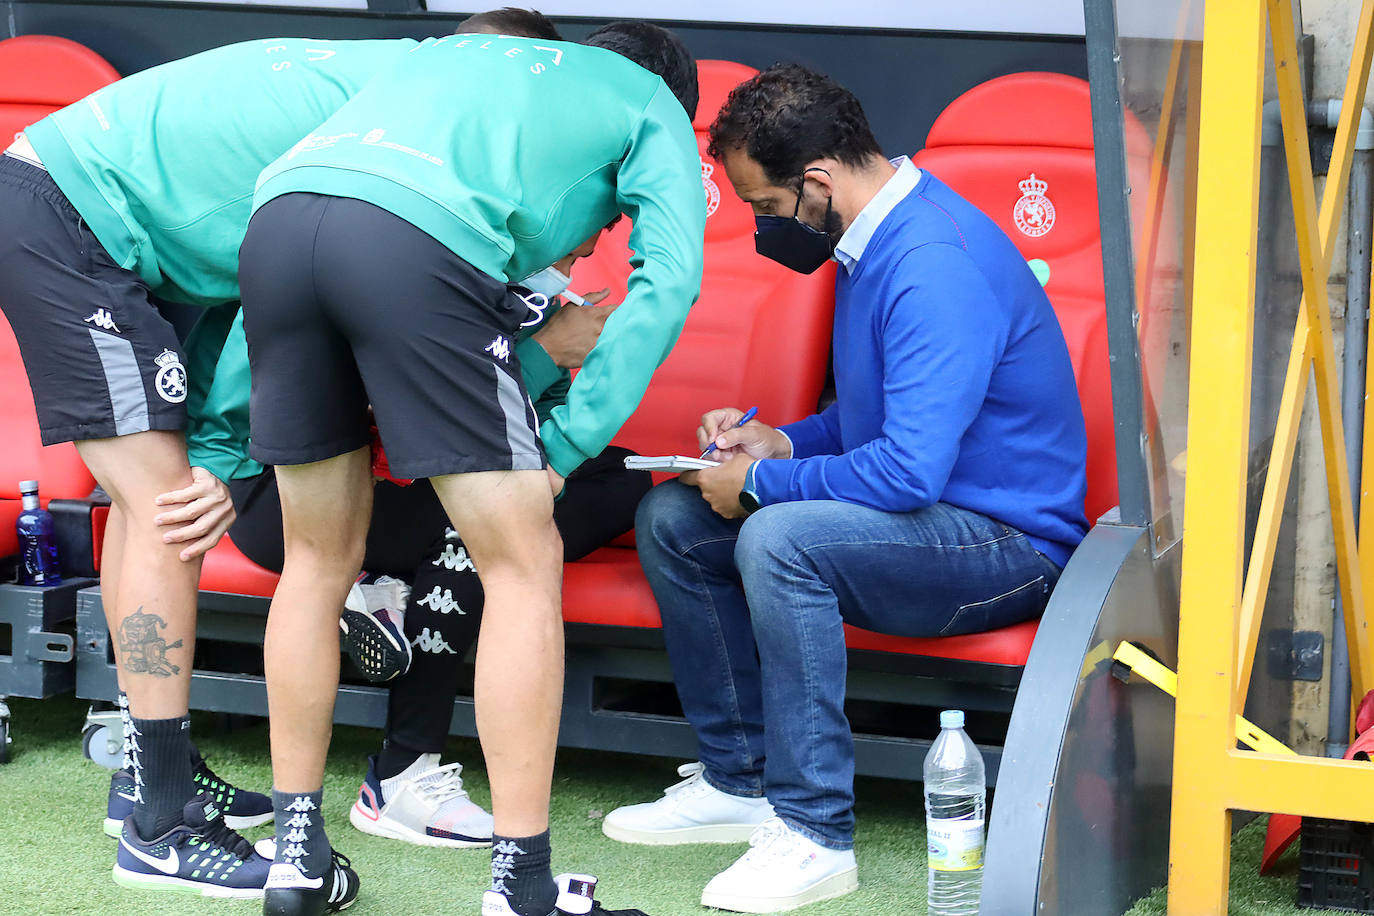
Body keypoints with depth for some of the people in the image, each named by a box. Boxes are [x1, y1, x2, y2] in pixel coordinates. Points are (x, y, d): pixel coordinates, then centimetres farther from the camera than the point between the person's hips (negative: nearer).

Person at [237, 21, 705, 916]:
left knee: (321, 560, 20)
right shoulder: (653, 107, 26)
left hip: (278, 215, 6)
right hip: (417, 239, -6)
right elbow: (669, 279, 9)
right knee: (524, 567, 4)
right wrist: (565, 441, 8)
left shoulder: (458, 52, 41)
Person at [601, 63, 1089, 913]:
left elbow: (910, 468, -31)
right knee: (672, 516, 5)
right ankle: (739, 782, 10)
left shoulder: (937, 267, -24)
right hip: (925, 521, 10)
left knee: (779, 536, -34)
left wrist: (762, 483, -17)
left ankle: (816, 834, -26)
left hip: (1009, 545, -10)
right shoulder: (875, 240, 9)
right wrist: (784, 442, 4)